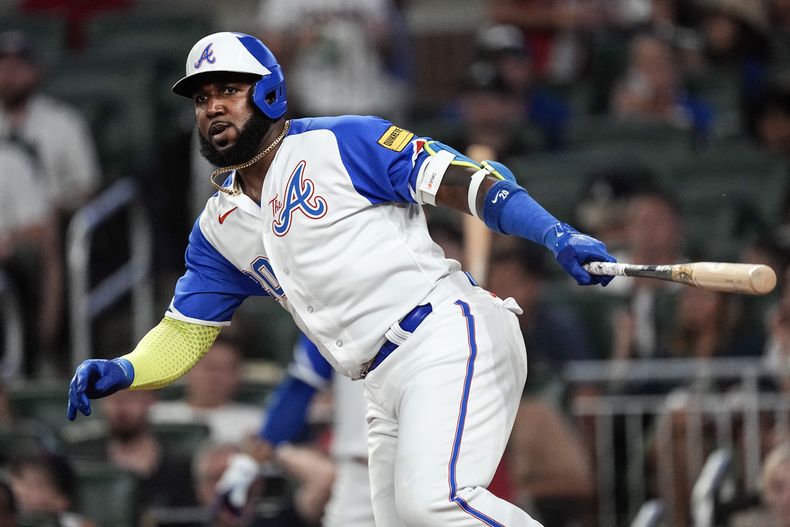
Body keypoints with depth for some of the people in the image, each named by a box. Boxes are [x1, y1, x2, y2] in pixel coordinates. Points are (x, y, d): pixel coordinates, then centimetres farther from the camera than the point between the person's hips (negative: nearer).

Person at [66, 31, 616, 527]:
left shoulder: (339, 143, -1)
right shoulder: (220, 229, 19)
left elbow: (461, 179, -9)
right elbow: (185, 333, 23)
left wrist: (560, 237, -22)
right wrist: (118, 373, 2)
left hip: (449, 335, -8)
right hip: (386, 387, 8)